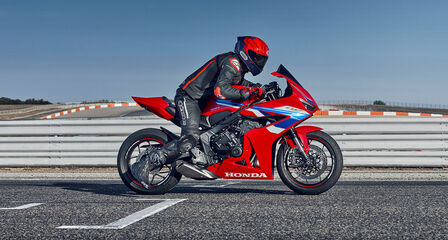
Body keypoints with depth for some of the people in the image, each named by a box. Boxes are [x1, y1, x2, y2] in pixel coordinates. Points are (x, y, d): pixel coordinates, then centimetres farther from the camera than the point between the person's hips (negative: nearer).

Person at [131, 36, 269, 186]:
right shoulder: (232, 62, -15)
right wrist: (247, 93, -28)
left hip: (203, 101, 11)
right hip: (189, 98, -10)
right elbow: (220, 90, -29)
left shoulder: (239, 67, 16)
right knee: (190, 139, -27)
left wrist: (256, 88, 18)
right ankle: (144, 164, -23)